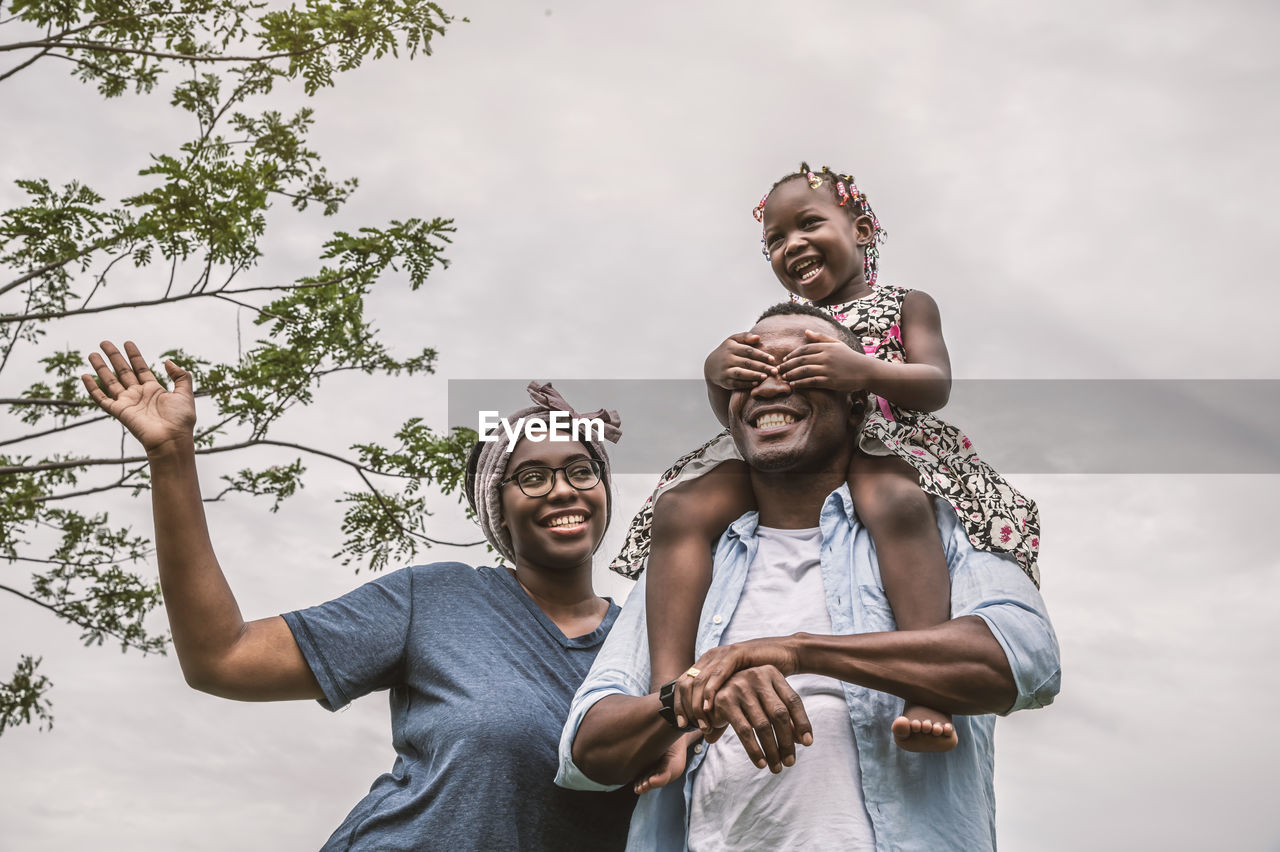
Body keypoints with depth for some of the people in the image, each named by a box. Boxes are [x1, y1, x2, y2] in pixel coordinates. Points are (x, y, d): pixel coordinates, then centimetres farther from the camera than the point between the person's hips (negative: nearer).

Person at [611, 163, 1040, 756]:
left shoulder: (905, 306, 18)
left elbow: (936, 387, -1)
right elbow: (735, 415, 15)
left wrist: (864, 371, -21)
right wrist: (717, 374, -10)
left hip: (878, 443, -4)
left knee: (898, 502, -41)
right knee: (680, 509, -24)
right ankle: (669, 687, -35)